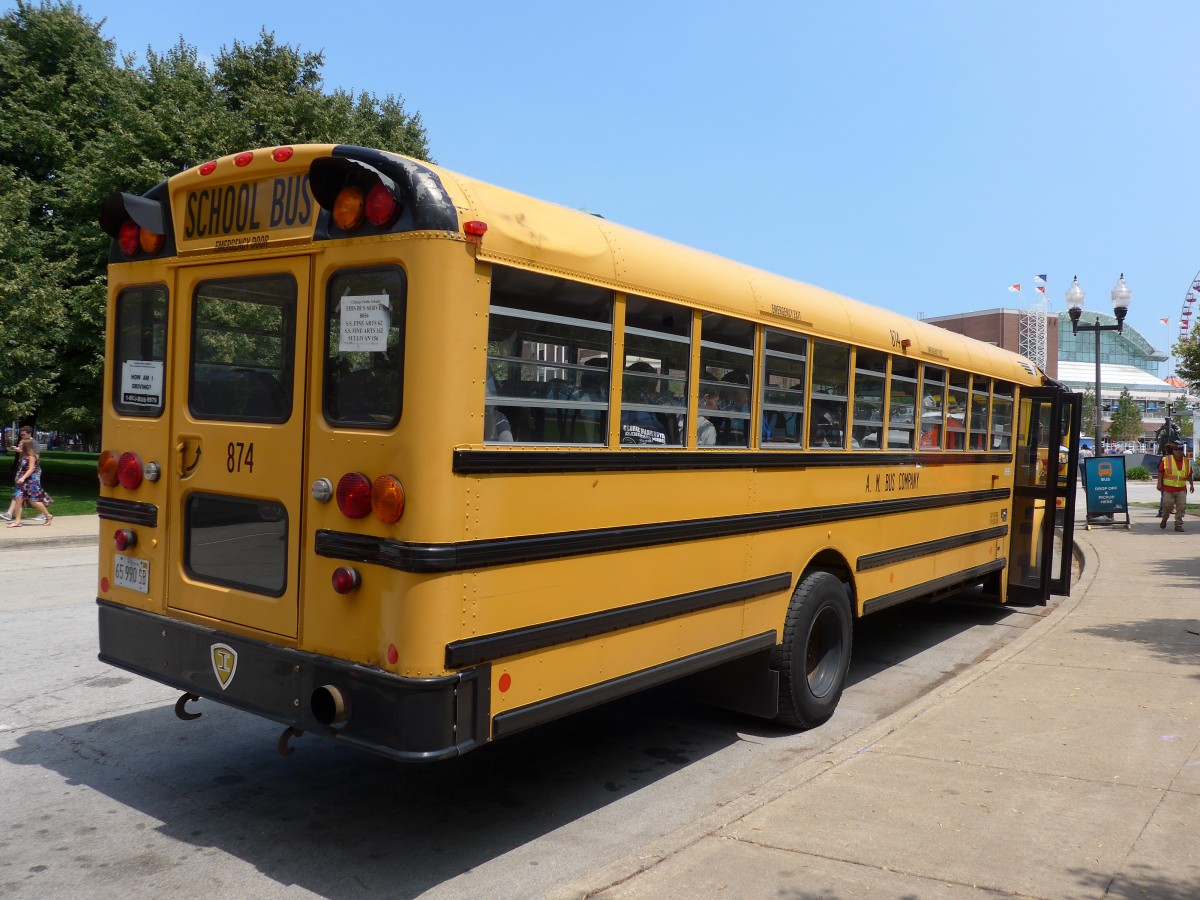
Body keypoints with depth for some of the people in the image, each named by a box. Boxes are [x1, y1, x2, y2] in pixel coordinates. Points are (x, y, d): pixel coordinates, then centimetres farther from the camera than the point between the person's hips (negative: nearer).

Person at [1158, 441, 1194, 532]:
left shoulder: (1187, 462, 9)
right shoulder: (1166, 460, -1)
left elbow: (1189, 475, 17)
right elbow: (1160, 472, -1)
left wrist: (1191, 484, 11)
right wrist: (1159, 484, -7)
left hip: (1181, 489, 3)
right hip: (1168, 488, -3)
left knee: (1181, 506, -4)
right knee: (1167, 505, -4)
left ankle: (1178, 524, 3)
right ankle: (1164, 520, 23)